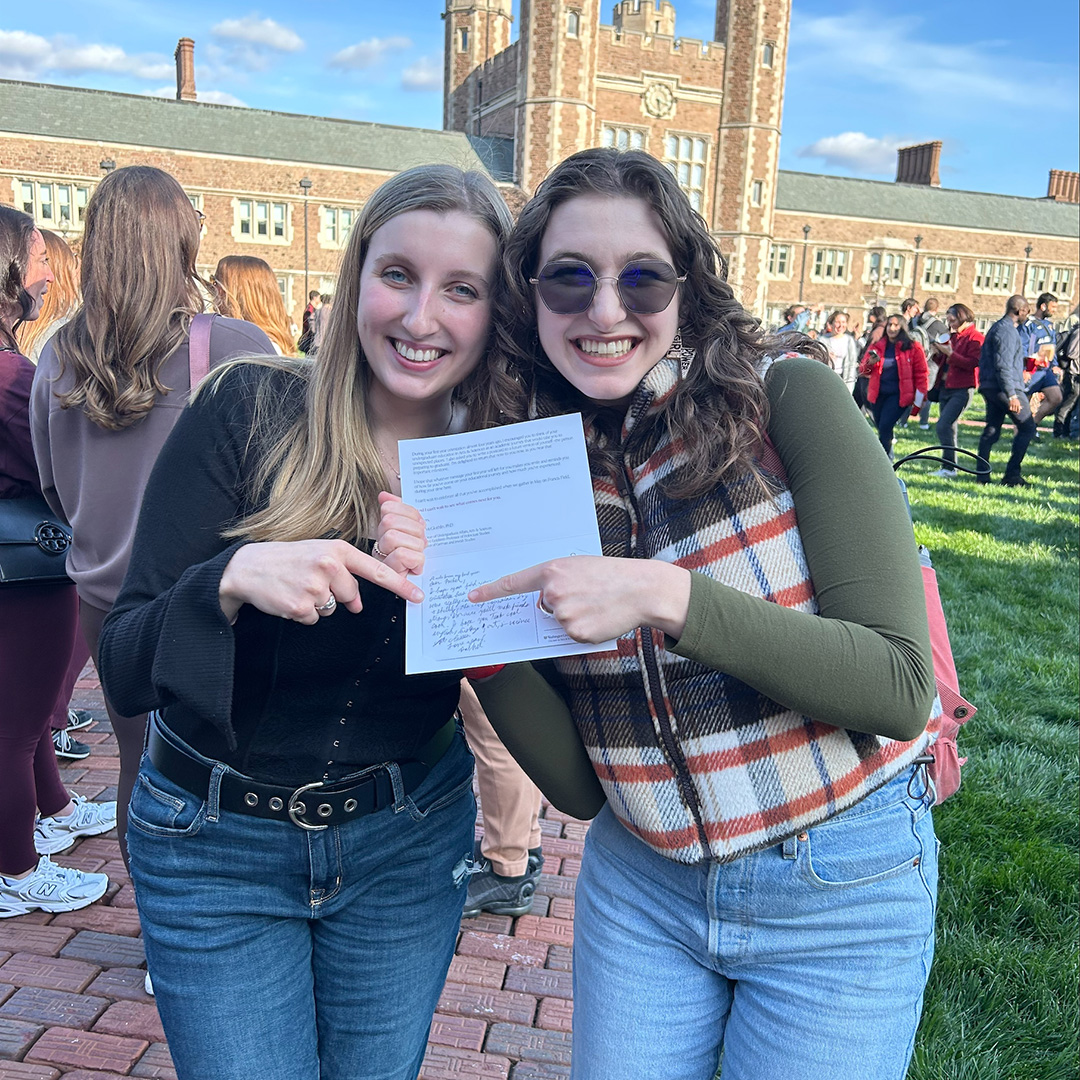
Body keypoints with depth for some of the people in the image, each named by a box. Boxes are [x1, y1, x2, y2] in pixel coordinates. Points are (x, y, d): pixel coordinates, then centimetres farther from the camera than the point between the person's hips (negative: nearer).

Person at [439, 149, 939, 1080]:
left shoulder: (786, 398, -15)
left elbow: (900, 686, -19)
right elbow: (576, 777, -5)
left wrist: (667, 597, -29)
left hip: (838, 895, -3)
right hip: (641, 883, 3)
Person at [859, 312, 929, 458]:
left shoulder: (912, 348, -1)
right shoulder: (876, 345, 9)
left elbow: (921, 373, 0)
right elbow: (862, 370, 9)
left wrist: (919, 398, -6)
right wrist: (870, 363, -14)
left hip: (899, 395, -4)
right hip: (878, 394, 4)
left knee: (885, 427, -18)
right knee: (881, 428, 9)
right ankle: (888, 456, 28)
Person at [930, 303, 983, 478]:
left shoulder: (975, 338, -7)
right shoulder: (954, 336, 18)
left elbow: (972, 363, -19)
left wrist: (950, 353, -20)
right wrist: (939, 351, 7)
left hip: (962, 390, -9)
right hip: (946, 387, 9)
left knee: (943, 425, -19)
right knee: (949, 429, 11)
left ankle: (949, 468, -17)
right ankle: (949, 468, 17)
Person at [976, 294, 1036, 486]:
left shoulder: (997, 327, 18)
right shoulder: (1007, 330, -13)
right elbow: (1003, 365, -20)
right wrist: (1012, 395, -23)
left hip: (990, 388, 10)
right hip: (1005, 388, -10)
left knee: (991, 430, 10)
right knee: (1027, 428, -2)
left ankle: (982, 474, 8)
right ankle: (1012, 474, -5)